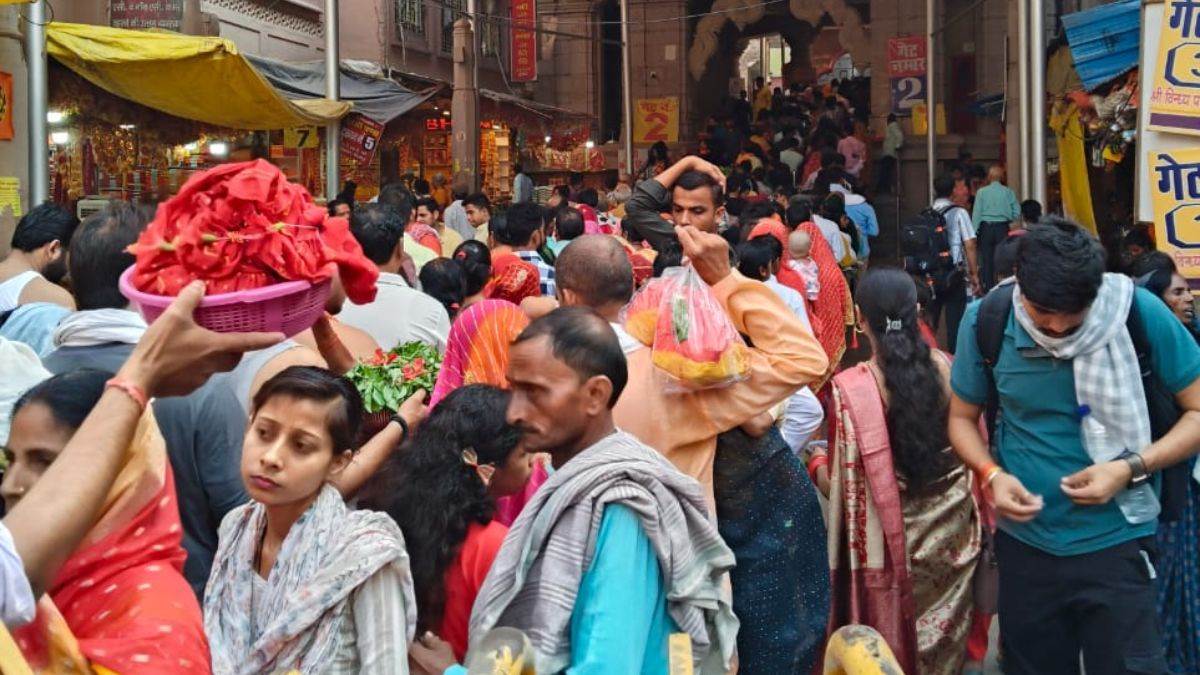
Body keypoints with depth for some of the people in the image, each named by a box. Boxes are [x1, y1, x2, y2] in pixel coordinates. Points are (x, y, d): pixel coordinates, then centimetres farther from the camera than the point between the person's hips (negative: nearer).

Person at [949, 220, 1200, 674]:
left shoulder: (1140, 312, -14)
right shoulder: (986, 320, -9)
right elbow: (962, 418, 6)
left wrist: (1131, 468, -19)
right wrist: (992, 475, -13)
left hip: (1113, 544, -3)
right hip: (1025, 544, 3)